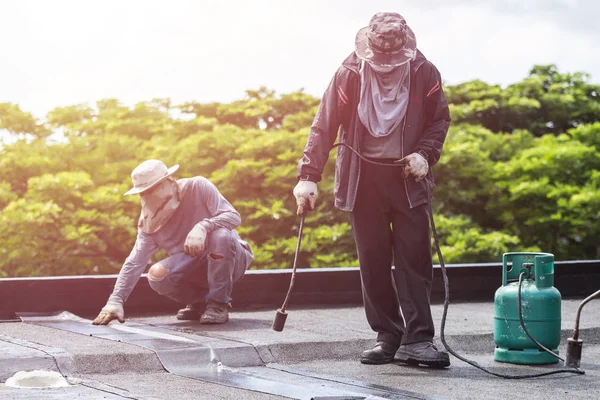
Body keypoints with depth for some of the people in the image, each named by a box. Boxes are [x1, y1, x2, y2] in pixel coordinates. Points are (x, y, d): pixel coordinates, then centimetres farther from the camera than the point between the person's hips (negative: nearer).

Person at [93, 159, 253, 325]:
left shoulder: (197, 187, -15)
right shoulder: (149, 219, -5)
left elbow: (233, 216, -24)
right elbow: (135, 262, -11)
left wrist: (203, 227, -43)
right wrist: (115, 300, -23)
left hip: (230, 259, -3)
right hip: (195, 270, 3)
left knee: (221, 235, -36)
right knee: (157, 275, -25)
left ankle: (219, 304, -18)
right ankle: (199, 302, 5)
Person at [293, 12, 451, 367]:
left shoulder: (424, 73, -7)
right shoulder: (349, 75, -9)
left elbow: (440, 119, 6)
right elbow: (324, 126, -9)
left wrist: (425, 154, -12)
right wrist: (309, 176, -17)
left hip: (408, 178, 0)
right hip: (364, 178, 0)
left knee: (414, 258, -6)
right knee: (374, 261, 3)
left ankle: (417, 339, -5)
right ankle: (388, 336, 12)